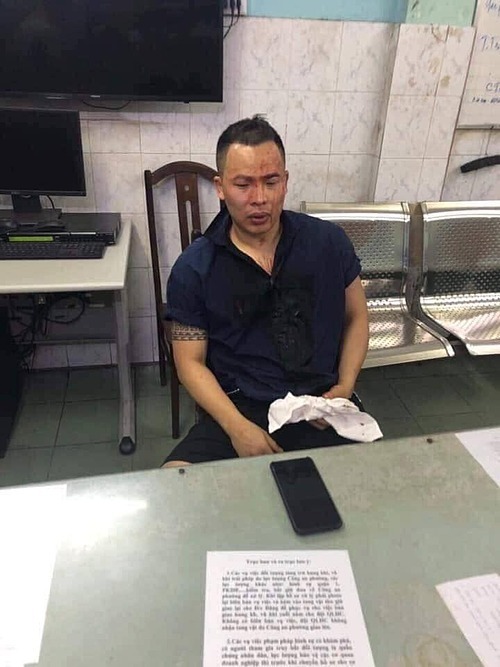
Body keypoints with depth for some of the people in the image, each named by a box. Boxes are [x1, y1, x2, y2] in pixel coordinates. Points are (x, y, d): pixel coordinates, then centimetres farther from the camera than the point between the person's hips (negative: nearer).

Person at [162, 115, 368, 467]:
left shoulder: (329, 242, 1)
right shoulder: (193, 268, -3)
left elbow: (356, 317, 13)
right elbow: (191, 362, 1)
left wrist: (345, 387, -2)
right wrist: (237, 426, -13)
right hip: (238, 408, -1)